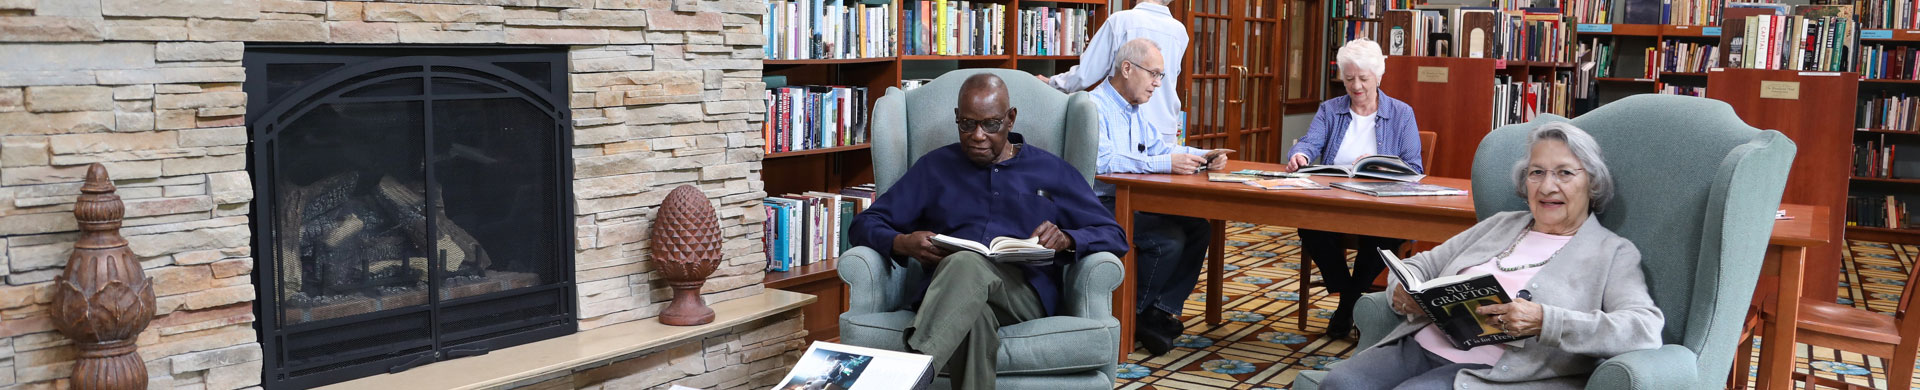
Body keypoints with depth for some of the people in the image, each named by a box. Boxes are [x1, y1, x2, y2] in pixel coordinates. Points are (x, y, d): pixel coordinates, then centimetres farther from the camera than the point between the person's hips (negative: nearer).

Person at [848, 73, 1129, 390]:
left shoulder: (1053, 171, 23)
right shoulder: (934, 167, 25)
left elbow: (1114, 236, 16)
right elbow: (865, 225, 19)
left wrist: (1066, 240, -7)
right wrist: (903, 243, -5)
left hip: (1025, 292, -1)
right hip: (949, 292, 1)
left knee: (967, 262, -38)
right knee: (975, 317, -40)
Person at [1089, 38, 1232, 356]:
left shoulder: (1135, 110, 20)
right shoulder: (1095, 106, -13)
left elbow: (1159, 147, 25)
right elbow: (1102, 160, -28)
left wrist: (1202, 156, 6)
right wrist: (1164, 164, -30)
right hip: (1102, 206, -10)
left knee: (1199, 228, -5)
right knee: (1169, 239, -25)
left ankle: (1162, 311, -3)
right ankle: (1133, 316, -8)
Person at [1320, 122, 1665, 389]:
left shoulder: (1613, 254, 8)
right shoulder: (1500, 224, 24)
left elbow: (1646, 329, -10)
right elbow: (1424, 263, 25)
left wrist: (1543, 321, -24)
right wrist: (1405, 290, -2)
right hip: (1420, 345, 5)